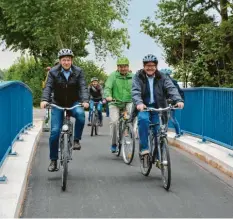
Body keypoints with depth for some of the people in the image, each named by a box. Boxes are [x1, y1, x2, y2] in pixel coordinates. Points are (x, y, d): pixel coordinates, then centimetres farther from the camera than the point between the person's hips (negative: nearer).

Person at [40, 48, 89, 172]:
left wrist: (85, 100, -31)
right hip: (58, 104, 0)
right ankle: (53, 160, 6)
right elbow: (48, 87, -14)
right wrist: (44, 100, -33)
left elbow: (83, 87, -13)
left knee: (80, 113, -35)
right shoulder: (53, 72, -5)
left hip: (74, 103, 0)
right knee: (55, 132, -9)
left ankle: (76, 140, -15)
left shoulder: (78, 72, -4)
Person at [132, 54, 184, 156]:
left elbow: (171, 88, -13)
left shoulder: (162, 77, 1)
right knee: (143, 119, -32)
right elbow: (135, 91, -17)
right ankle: (144, 148, -23)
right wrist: (139, 103, -38)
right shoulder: (138, 76, -2)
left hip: (158, 108, 2)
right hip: (143, 107, -2)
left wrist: (178, 100, -33)